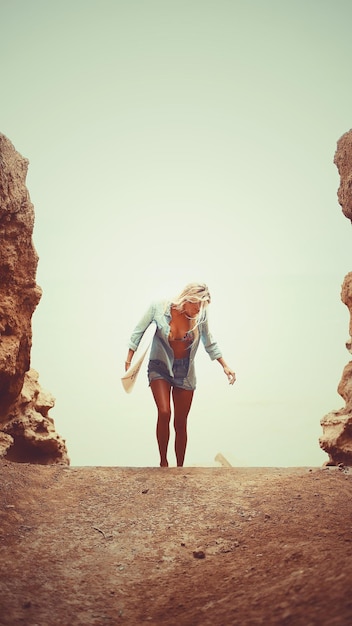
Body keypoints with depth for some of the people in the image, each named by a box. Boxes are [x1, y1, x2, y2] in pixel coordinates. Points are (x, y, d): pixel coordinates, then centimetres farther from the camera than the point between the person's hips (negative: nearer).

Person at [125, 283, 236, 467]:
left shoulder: (200, 316, -14)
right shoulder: (158, 308, -19)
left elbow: (209, 343, 4)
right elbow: (139, 332, -3)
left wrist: (225, 366, 3)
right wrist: (129, 361, -1)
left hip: (185, 372, 2)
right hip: (160, 368, -2)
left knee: (181, 423, 5)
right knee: (164, 412, -22)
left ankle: (180, 468, 20)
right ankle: (163, 462, -3)